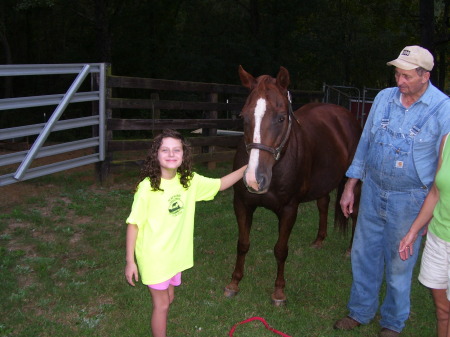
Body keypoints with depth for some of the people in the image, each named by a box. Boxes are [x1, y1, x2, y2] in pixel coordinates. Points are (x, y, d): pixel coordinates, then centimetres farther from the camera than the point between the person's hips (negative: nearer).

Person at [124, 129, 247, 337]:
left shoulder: (189, 180, -5)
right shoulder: (147, 186, -21)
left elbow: (220, 185, 7)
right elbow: (133, 224, -16)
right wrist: (130, 261, -15)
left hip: (176, 254, 6)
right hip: (153, 256, -6)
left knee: (169, 297, 22)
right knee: (162, 304, 7)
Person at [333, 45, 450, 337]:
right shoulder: (384, 98, 0)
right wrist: (350, 187, 8)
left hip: (409, 200, -4)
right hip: (372, 192, 5)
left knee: (399, 263, 10)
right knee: (364, 254, 15)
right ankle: (361, 312, 36)